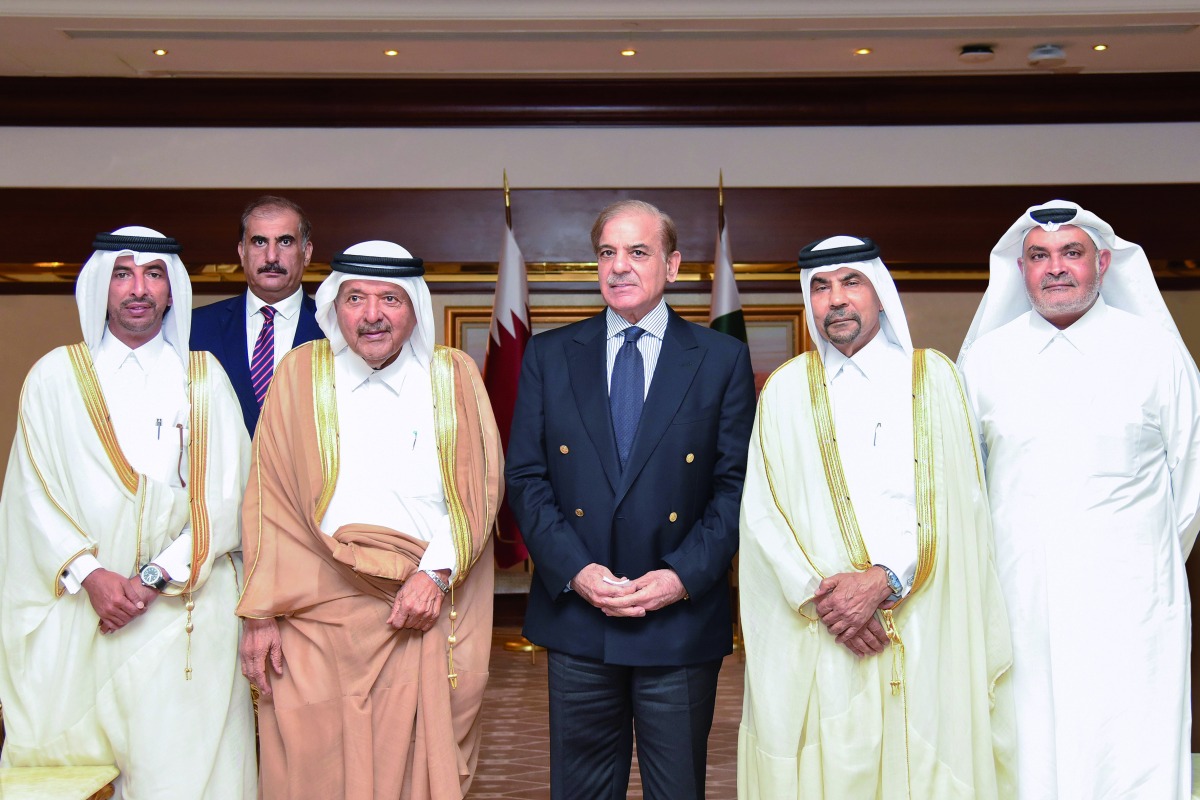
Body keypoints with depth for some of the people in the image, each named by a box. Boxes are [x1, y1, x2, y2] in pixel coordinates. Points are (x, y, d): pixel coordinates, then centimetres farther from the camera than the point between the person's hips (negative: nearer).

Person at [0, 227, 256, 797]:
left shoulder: (205, 379, 7)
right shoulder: (55, 376, 8)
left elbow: (224, 498, 0)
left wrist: (157, 577, -11)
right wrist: (89, 574, -12)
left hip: (185, 607, 0)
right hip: (78, 607, 1)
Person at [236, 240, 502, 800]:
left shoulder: (454, 377, 6)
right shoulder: (300, 375, 5)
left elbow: (479, 487, 2)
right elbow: (268, 501, 4)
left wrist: (436, 573, -11)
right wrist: (261, 614, 0)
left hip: (424, 612, 0)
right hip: (318, 613, 0)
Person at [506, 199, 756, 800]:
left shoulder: (722, 359, 1)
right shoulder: (548, 356, 5)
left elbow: (737, 484, -2)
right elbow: (526, 477, 2)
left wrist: (684, 576, -13)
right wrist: (574, 570, -10)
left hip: (681, 618, -1)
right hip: (575, 613, 1)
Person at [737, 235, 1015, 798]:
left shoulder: (934, 377, 7)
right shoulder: (786, 388, 8)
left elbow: (952, 502, -2)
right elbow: (762, 512, 1)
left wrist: (883, 580, -15)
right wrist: (820, 593, -12)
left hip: (922, 629, 0)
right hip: (816, 632, 0)